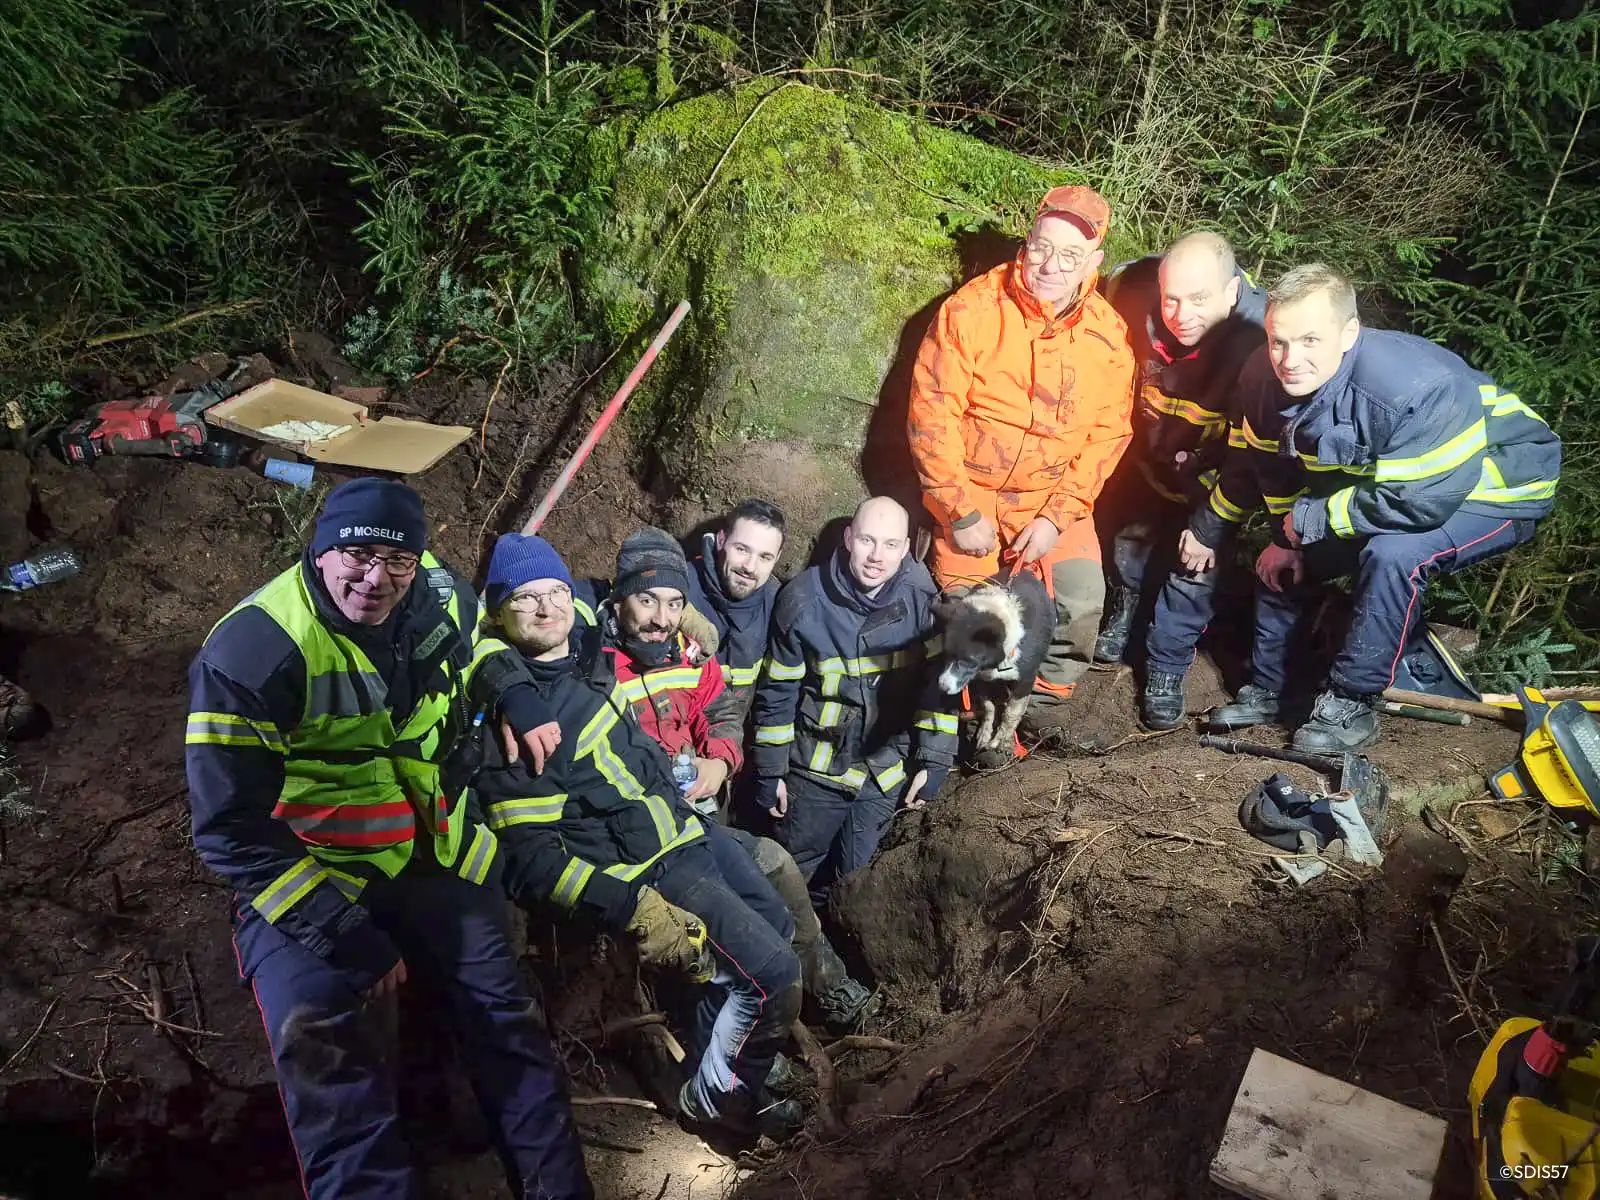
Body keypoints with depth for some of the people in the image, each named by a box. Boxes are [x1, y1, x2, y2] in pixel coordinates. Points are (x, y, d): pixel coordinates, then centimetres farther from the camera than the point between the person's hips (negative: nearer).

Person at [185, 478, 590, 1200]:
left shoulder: (434, 590, -7)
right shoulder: (251, 653, -23)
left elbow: (475, 639, 20)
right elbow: (233, 831, -20)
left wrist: (518, 699, 1)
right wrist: (346, 938, -22)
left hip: (436, 855, 5)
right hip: (305, 879, -4)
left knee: (504, 1022, 6)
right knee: (332, 1066, -20)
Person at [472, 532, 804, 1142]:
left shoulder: (591, 652, 0)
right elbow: (532, 860, -22)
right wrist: (635, 908, -26)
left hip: (688, 830, 9)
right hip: (644, 869, -9)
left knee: (777, 925, 22)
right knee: (774, 974, -11)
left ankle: (714, 1056, 40)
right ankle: (716, 1096, 16)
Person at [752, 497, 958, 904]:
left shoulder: (922, 600, -13)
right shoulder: (804, 601, -16)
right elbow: (777, 692, -6)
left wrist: (933, 761, -6)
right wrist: (770, 772, -1)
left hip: (886, 772, 1)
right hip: (815, 766, 0)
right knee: (798, 874, 16)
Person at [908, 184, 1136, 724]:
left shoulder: (1109, 334, -4)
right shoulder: (971, 310, -15)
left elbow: (1107, 434, -2)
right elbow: (932, 415, -15)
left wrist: (1057, 517, -11)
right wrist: (963, 512, -15)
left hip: (1056, 496, 3)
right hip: (971, 488, -2)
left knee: (1081, 604, -9)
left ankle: (1043, 712, 17)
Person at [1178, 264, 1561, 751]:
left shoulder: (1417, 387, -39)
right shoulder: (1265, 379, -17)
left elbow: (1420, 501, -37)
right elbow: (1270, 463, 1)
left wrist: (1309, 519, -28)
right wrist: (1287, 539, 3)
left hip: (1494, 490, -7)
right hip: (1379, 484, 8)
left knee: (1394, 553, -33)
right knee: (1283, 557, 5)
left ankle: (1351, 704, -17)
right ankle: (1267, 689, 22)